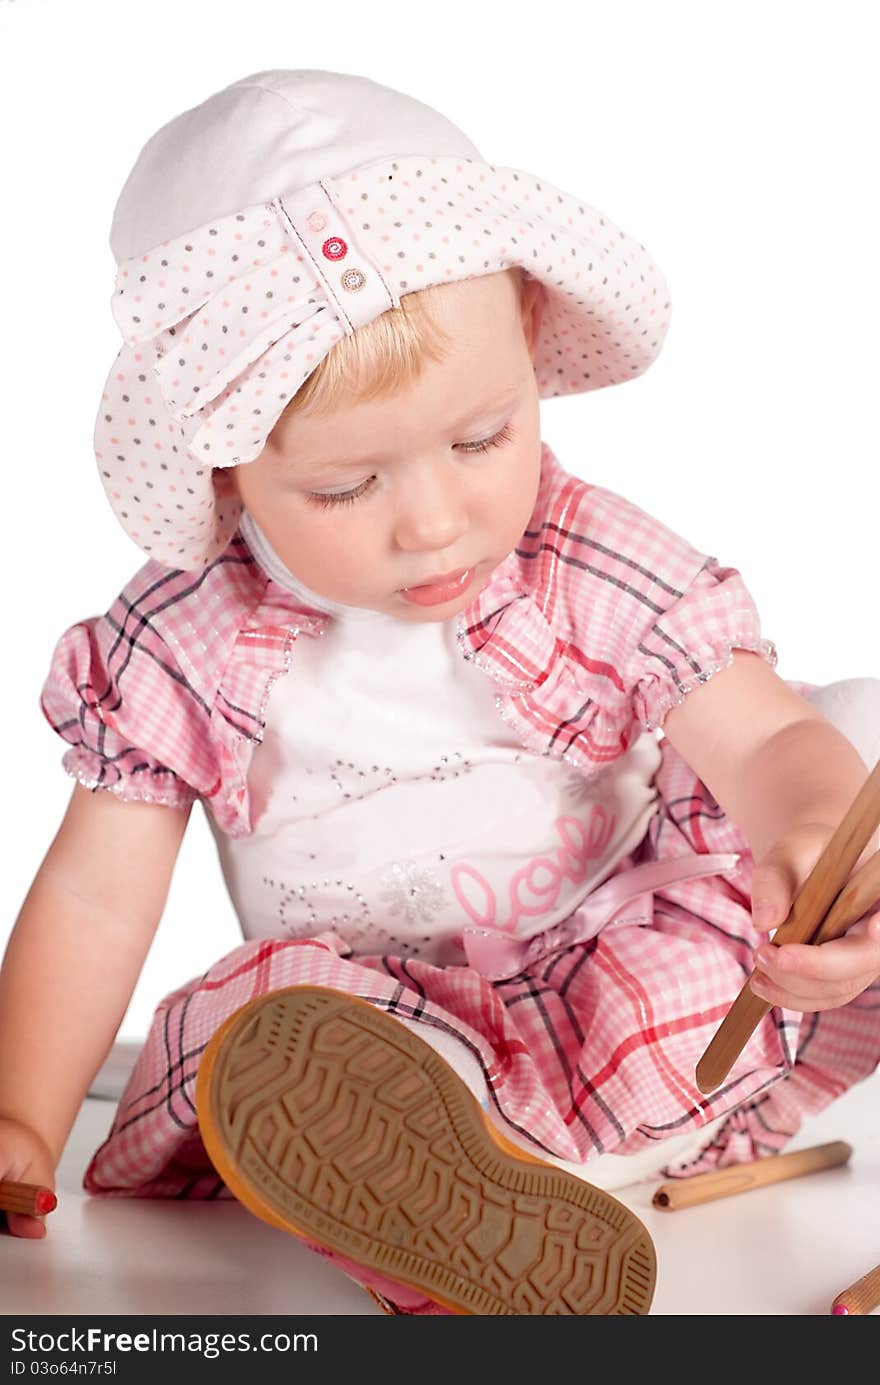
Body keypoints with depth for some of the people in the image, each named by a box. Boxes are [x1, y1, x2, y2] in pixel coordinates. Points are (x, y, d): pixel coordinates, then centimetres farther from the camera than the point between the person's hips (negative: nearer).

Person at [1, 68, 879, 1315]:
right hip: (368, 1012, 0)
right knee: (259, 1015, -35)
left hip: (651, 976, 1)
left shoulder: (607, 574, -8)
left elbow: (771, 741, -15)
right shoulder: (185, 651, -6)